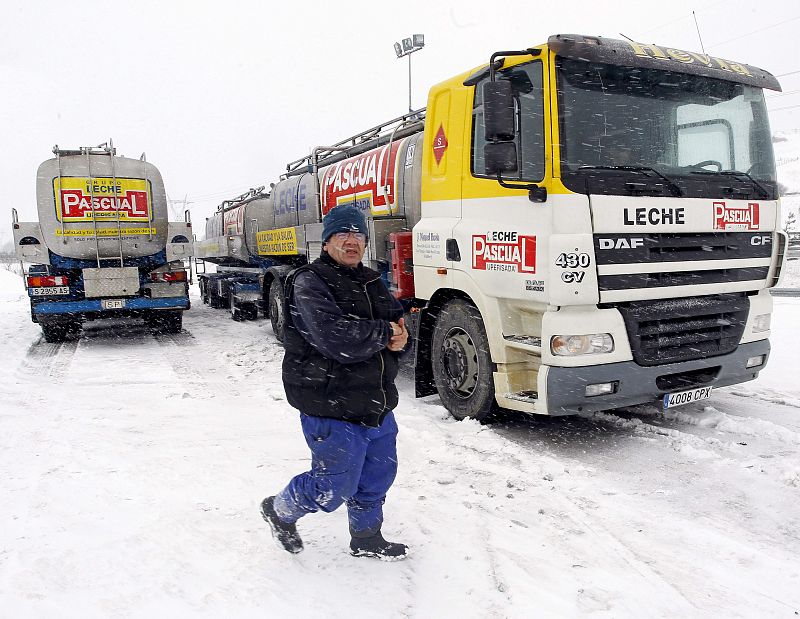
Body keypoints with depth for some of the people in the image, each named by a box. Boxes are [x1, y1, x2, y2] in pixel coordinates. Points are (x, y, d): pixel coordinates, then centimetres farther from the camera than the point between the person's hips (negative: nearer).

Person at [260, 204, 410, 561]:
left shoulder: (372, 282, 13)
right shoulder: (309, 283, -14)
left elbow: (399, 320, 17)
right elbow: (337, 339, -27)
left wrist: (399, 338, -8)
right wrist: (383, 333, -13)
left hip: (377, 405, 8)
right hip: (333, 410, -8)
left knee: (378, 477, 19)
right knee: (334, 488, 3)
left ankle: (367, 539, 42)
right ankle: (280, 511, 32)